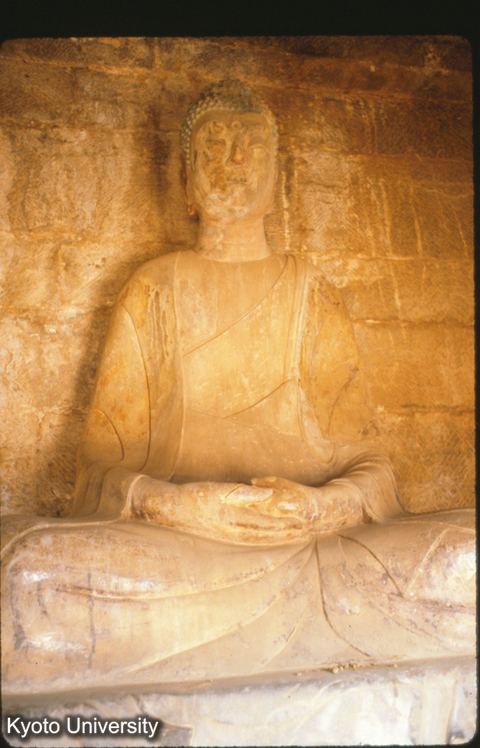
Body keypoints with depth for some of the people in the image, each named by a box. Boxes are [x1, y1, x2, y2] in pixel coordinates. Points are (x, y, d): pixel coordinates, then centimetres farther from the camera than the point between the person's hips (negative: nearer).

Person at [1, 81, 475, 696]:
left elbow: (368, 464, 10)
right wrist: (175, 503, -16)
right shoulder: (152, 291, 14)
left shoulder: (311, 294, 16)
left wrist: (324, 506, -14)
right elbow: (100, 465, 6)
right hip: (169, 547, -1)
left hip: (314, 539, 2)